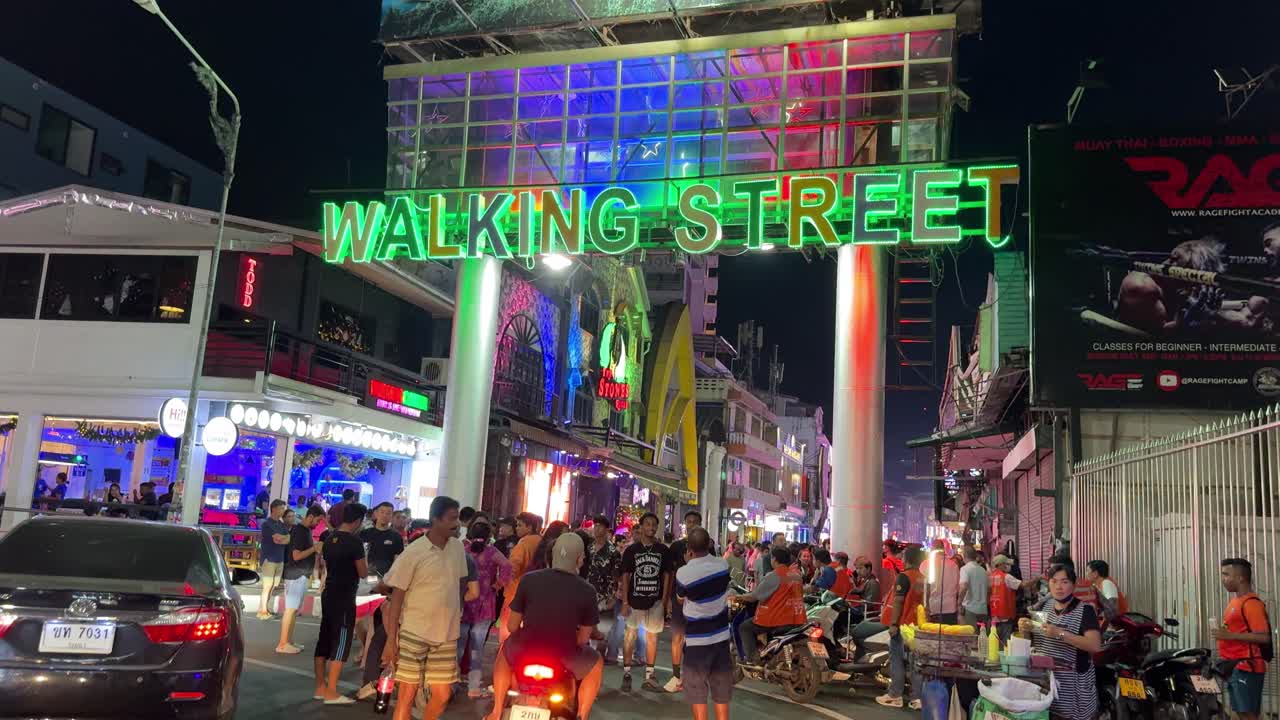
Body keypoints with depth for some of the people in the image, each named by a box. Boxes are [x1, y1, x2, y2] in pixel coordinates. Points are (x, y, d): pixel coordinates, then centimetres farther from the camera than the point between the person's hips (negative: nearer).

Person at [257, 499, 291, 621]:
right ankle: (262, 611, 4)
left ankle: (266, 608, 15)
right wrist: (288, 537, -1)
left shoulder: (281, 524, 14)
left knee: (273, 586, 8)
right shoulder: (267, 523, -8)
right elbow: (278, 538, -16)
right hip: (269, 559, -7)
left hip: (280, 559, 7)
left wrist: (281, 539, -13)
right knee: (267, 586, -4)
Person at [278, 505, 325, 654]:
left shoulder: (306, 530, 13)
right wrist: (314, 548, -16)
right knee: (290, 609, -7)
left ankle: (288, 642, 16)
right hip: (295, 575, -10)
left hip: (302, 575, 10)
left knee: (295, 610, 11)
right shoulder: (299, 531, -16)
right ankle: (282, 644, -4)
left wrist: (316, 549, 6)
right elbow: (296, 556, -21)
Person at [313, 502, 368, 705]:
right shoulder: (354, 542, -17)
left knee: (324, 640, 12)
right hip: (344, 598, -8)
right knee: (340, 643, -3)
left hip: (328, 594, 8)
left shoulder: (329, 538, 7)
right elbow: (363, 573, -13)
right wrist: (364, 561, 5)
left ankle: (320, 688, 19)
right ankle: (331, 693, -2)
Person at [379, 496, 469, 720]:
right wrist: (391, 640, -10)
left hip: (447, 635, 4)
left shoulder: (458, 548, 3)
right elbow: (397, 596, -8)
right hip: (414, 633, -4)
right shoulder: (413, 553, -11)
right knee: (406, 695, 1)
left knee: (442, 695, 6)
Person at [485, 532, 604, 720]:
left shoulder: (529, 579, -6)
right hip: (564, 659, -1)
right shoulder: (587, 591, -7)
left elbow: (512, 626, 2)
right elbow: (584, 638, 1)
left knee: (505, 651, 36)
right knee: (596, 664, 30)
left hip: (524, 654, 1)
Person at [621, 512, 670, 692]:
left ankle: (649, 676, 15)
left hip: (655, 600, 2)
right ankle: (626, 674, 11)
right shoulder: (631, 550, -2)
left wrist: (664, 600, -1)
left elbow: (666, 575, 5)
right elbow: (625, 576, -2)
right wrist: (625, 601, -7)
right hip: (635, 600, -2)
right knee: (630, 634, 4)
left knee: (652, 636, 7)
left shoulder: (662, 550, 2)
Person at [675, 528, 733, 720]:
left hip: (697, 639, -4)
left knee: (697, 691, 4)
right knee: (721, 690, 13)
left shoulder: (683, 573, -17)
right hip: (721, 636, 4)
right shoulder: (723, 565, -6)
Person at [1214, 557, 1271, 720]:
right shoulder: (1236, 601, 15)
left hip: (1246, 668, -10)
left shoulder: (1251, 603, -15)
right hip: (1234, 668, 10)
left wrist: (1229, 635, -21)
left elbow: (1264, 637, -22)